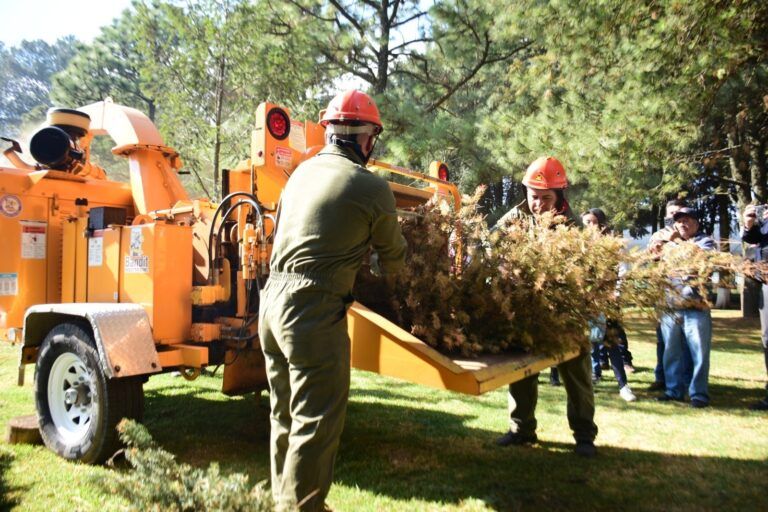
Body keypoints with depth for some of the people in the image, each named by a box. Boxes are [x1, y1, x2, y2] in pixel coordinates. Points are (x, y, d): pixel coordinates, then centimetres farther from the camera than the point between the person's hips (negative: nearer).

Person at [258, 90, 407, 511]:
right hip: (314, 310, -8)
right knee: (316, 424, 2)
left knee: (286, 416, 20)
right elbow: (393, 254, 6)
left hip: (273, 299, 9)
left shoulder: (303, 171, 13)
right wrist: (394, 279, 29)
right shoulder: (371, 187, -8)